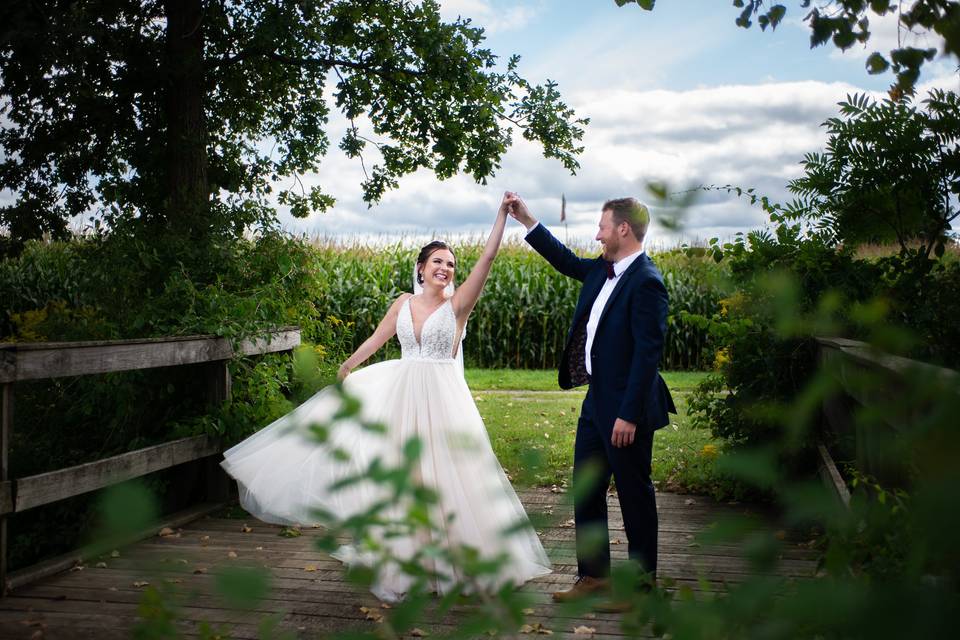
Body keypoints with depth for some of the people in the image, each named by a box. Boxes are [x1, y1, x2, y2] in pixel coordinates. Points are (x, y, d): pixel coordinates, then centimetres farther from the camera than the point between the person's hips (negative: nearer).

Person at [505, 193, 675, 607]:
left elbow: (648, 353, -22)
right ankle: (593, 575, 26)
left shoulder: (646, 282, -19)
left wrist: (629, 415, -23)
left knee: (634, 495, 6)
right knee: (585, 490, 14)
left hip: (625, 408, -9)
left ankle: (642, 583, 23)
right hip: (596, 402, 9)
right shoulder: (604, 270, 8)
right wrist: (526, 220, 21)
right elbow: (567, 262, 26)